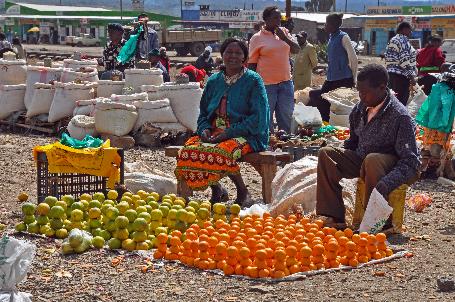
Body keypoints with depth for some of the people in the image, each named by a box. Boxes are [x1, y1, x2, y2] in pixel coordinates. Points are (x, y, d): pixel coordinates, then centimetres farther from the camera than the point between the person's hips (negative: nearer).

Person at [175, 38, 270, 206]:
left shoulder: (253, 81, -1)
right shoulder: (214, 81, 16)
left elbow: (258, 118, -9)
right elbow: (203, 113, 21)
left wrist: (229, 132, -17)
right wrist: (205, 129, -2)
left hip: (244, 134, -5)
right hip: (214, 132, 5)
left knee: (220, 152, -37)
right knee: (188, 151, -24)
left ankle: (243, 192, -10)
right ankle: (217, 191, -1)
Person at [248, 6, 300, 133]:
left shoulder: (284, 32, 10)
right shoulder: (257, 38, -4)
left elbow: (296, 50, 7)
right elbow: (252, 64, -3)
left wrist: (284, 37, -7)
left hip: (286, 82, 5)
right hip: (266, 84, -5)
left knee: (286, 117, 11)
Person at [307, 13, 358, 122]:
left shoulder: (343, 37, -11)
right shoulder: (331, 38, 14)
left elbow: (353, 59, -12)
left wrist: (353, 79, -8)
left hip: (343, 80, -8)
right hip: (332, 80, 8)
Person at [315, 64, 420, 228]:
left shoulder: (400, 116, -20)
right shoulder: (360, 108, 0)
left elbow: (411, 162, -24)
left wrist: (385, 185, -38)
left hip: (388, 164, -7)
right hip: (360, 161, 7)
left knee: (372, 159, -38)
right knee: (326, 153, -12)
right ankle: (334, 217, -16)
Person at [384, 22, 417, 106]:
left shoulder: (393, 40, 21)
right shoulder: (403, 40, -9)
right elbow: (405, 60, -17)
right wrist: (411, 76, -16)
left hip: (391, 74, 10)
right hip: (400, 76, -10)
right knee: (401, 103, -10)